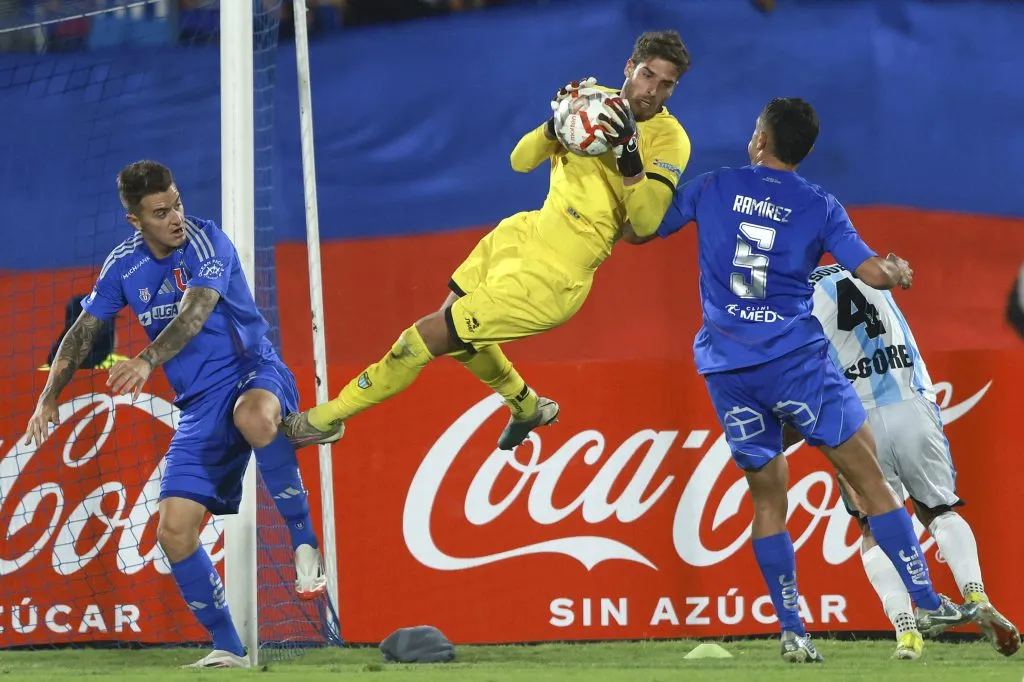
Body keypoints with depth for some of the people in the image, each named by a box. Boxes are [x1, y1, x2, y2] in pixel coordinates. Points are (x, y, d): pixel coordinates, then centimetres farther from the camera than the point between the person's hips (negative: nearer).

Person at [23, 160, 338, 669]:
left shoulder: (207, 243, -13)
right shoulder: (124, 265, 4)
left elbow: (195, 313, -29)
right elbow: (84, 332, 14)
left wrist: (147, 361, -45)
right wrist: (49, 397, 3)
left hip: (254, 373, -6)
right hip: (200, 404, 6)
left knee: (253, 415, -44)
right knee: (174, 529, -7)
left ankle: (303, 541, -27)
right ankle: (227, 650, 7)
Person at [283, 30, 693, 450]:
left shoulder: (669, 138, -15)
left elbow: (645, 222, -25)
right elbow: (521, 160, 1)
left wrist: (629, 152, -35)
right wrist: (556, 124, -17)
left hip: (551, 277, -8)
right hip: (526, 233, 8)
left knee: (431, 336, -6)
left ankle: (328, 418, 7)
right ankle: (526, 408, 46)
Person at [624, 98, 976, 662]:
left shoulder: (714, 187, 7)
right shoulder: (820, 208, 3)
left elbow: (635, 231, 14)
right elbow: (873, 273, -3)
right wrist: (899, 271, 20)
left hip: (727, 368, 2)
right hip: (796, 358, -2)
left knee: (768, 498, 10)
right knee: (868, 476, 2)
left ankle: (792, 632, 5)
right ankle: (927, 603, -2)